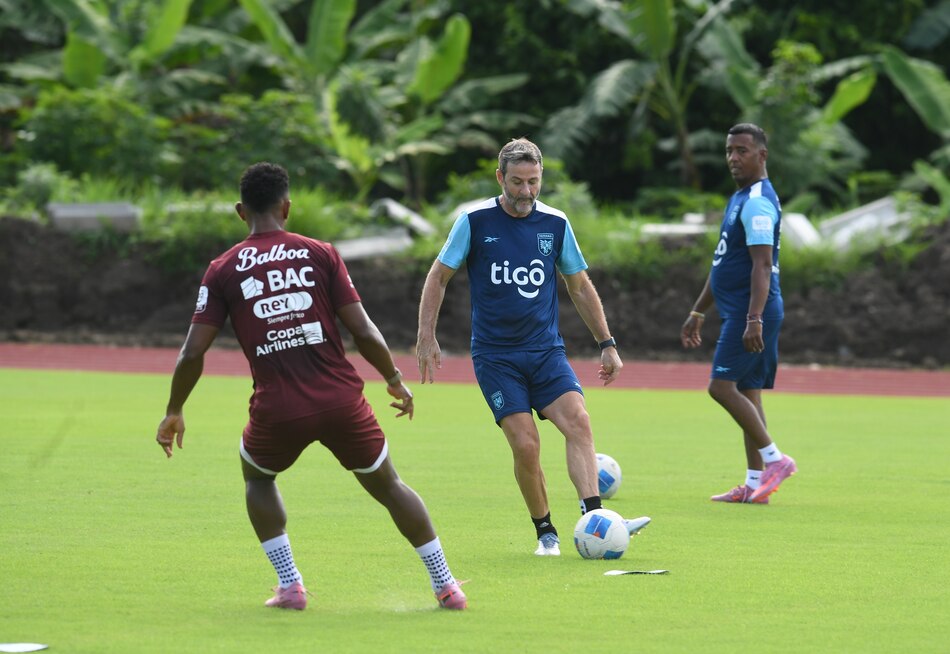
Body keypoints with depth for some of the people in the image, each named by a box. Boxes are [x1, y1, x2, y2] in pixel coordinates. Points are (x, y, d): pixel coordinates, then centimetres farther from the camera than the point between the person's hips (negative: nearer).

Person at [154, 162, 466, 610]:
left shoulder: (223, 271, 4)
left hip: (277, 410, 0)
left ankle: (289, 585, 19)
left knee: (257, 477, 30)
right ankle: (446, 585, 18)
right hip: (341, 400, 0)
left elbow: (192, 354, 0)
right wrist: (395, 381, 15)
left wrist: (174, 413, 14)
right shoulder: (320, 254, 4)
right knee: (387, 485, 19)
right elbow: (364, 332, -1)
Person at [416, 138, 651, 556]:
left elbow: (580, 287, 16)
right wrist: (426, 337, -2)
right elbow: (438, 276, 5)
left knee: (578, 421, -21)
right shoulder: (475, 221, -4)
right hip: (494, 356, -2)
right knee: (526, 446, -13)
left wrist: (607, 344, 14)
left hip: (546, 350, 2)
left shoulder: (555, 224, 4)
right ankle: (545, 532, 4)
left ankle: (594, 519, -30)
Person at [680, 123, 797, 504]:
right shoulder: (741, 198, 19)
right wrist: (697, 313, 29)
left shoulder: (757, 202, -14)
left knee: (722, 386, -13)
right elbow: (724, 265, 27)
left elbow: (762, 265, -22)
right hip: (737, 312, 10)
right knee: (747, 392, 9)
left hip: (751, 312, -10)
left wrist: (754, 319, -29)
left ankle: (774, 459, -9)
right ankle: (754, 484, 9)